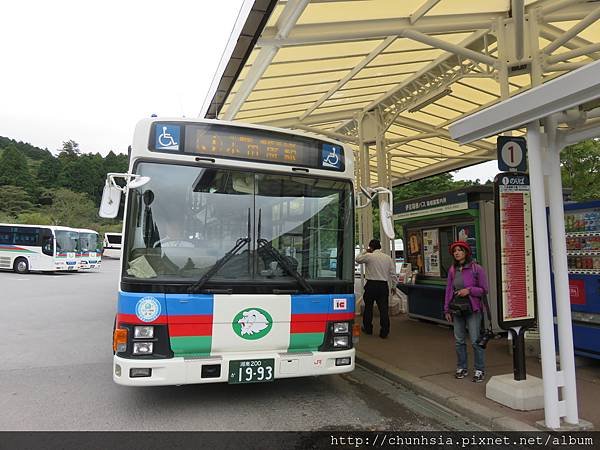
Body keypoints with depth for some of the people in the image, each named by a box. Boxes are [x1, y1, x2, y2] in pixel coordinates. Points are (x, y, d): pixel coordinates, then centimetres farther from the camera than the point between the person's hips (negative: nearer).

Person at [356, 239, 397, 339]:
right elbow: (393, 274, 8)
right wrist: (393, 286, 17)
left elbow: (357, 259, 10)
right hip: (384, 285, 3)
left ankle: (368, 328, 25)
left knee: (368, 307, 13)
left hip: (371, 285, -3)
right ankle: (384, 332, 6)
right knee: (383, 308, 4)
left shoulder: (369, 256, -7)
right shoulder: (388, 258, 6)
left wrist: (365, 252, 18)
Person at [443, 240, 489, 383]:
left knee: (475, 340, -2)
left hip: (473, 309, -5)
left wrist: (469, 290, -18)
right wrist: (447, 309, 10)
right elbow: (448, 290, 11)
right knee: (459, 340, 11)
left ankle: (479, 370, 14)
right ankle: (461, 368, 25)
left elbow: (484, 290, -4)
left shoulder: (476, 268, -7)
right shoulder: (452, 270, 7)